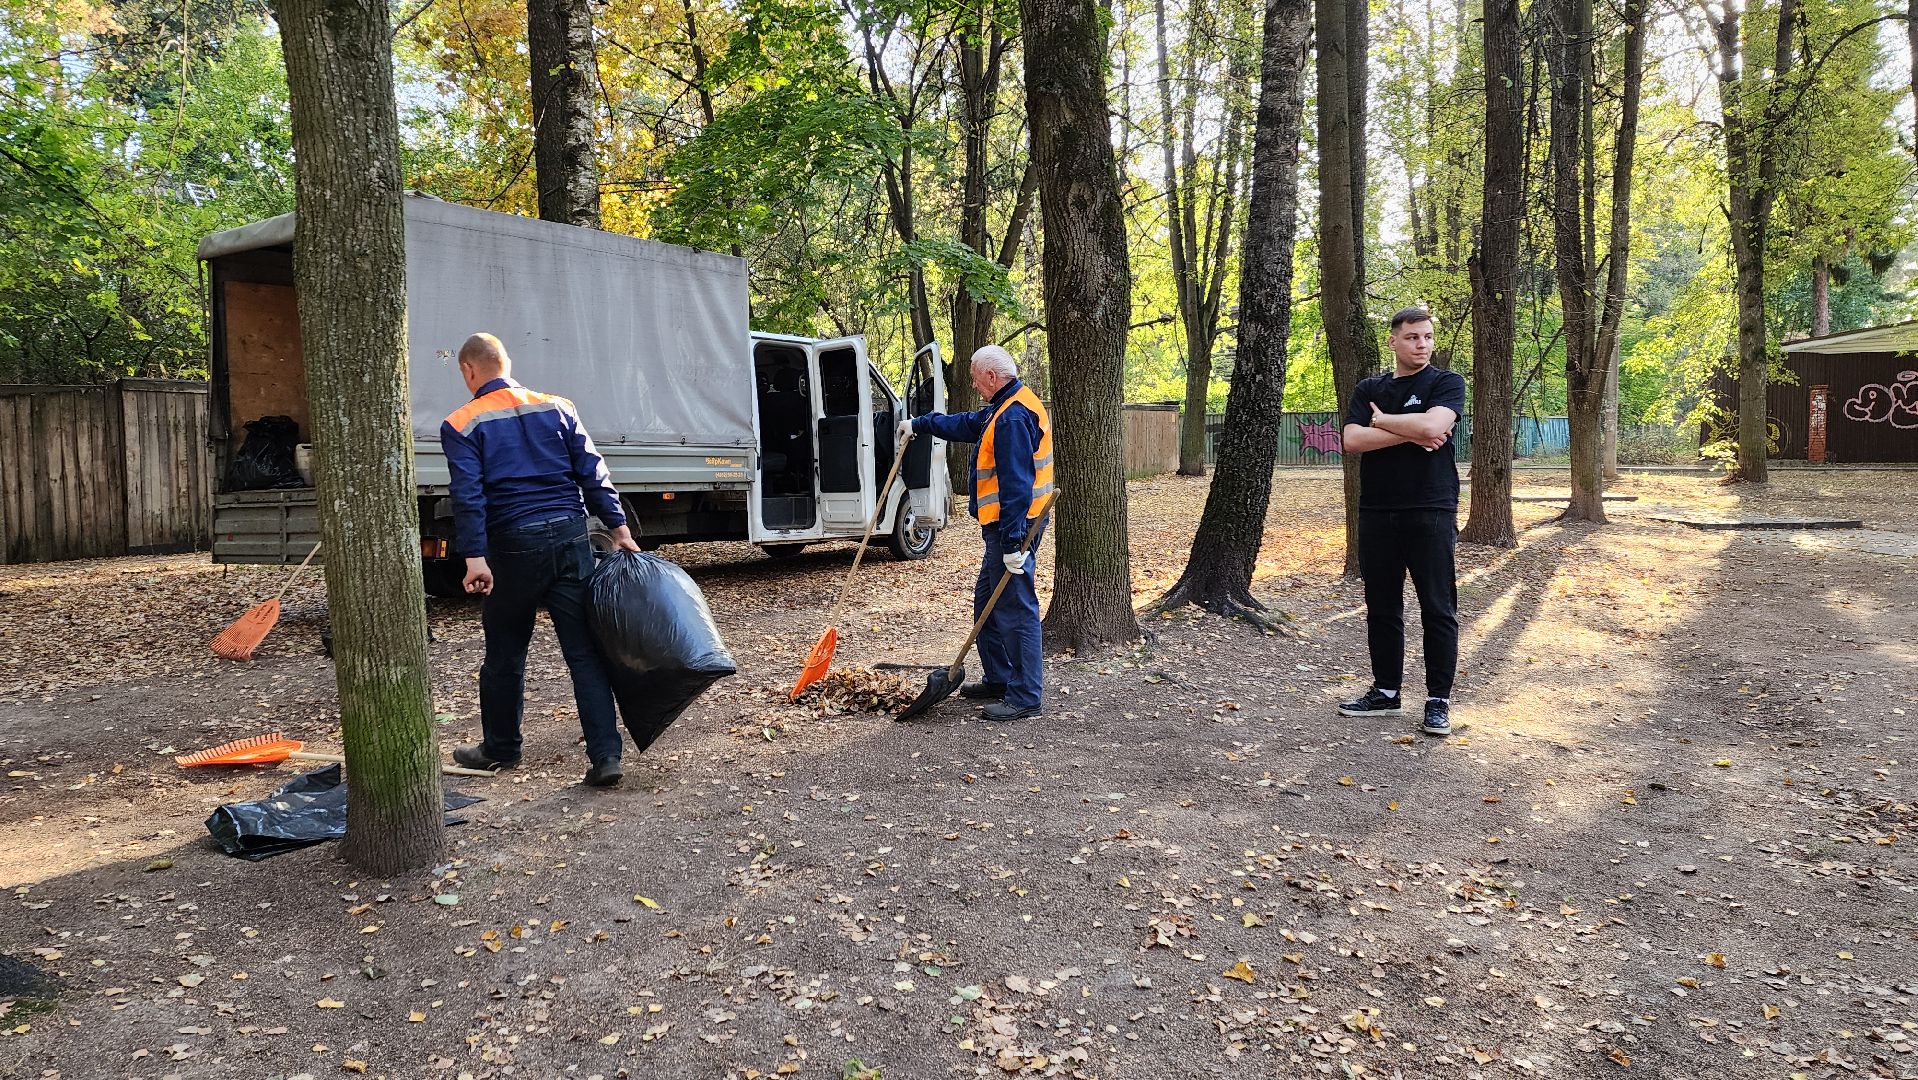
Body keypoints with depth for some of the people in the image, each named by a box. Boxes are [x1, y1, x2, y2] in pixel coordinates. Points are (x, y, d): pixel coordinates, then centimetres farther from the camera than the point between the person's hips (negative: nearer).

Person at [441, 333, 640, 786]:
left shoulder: (462, 425, 0)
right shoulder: (556, 408, 9)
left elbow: (469, 496, -11)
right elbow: (593, 473, 5)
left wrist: (475, 557, -15)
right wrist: (618, 527, 6)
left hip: (514, 546, -2)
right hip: (571, 536, 3)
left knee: (505, 654, 15)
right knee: (584, 651, 3)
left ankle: (500, 749, 30)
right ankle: (605, 756, -3)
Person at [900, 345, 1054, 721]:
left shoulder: (1013, 416, -20)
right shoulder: (1005, 408, 15)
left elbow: (1017, 485, -26)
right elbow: (967, 424, 33)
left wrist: (1013, 541, -28)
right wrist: (921, 424, 41)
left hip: (1012, 525, -11)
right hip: (1006, 524, 11)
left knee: (1016, 610, -7)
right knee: (987, 603, 18)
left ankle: (1025, 697, -2)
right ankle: (998, 680, 27)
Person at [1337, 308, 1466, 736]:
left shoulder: (1446, 383, 1)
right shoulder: (1369, 390, 11)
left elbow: (1432, 425, -19)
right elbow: (1353, 440, -5)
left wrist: (1381, 420, -5)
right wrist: (1412, 434, -12)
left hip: (1431, 513, -4)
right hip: (1377, 513, 4)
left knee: (1438, 610, 0)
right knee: (1381, 609, 10)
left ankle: (1438, 701, 8)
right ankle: (1386, 692, 22)